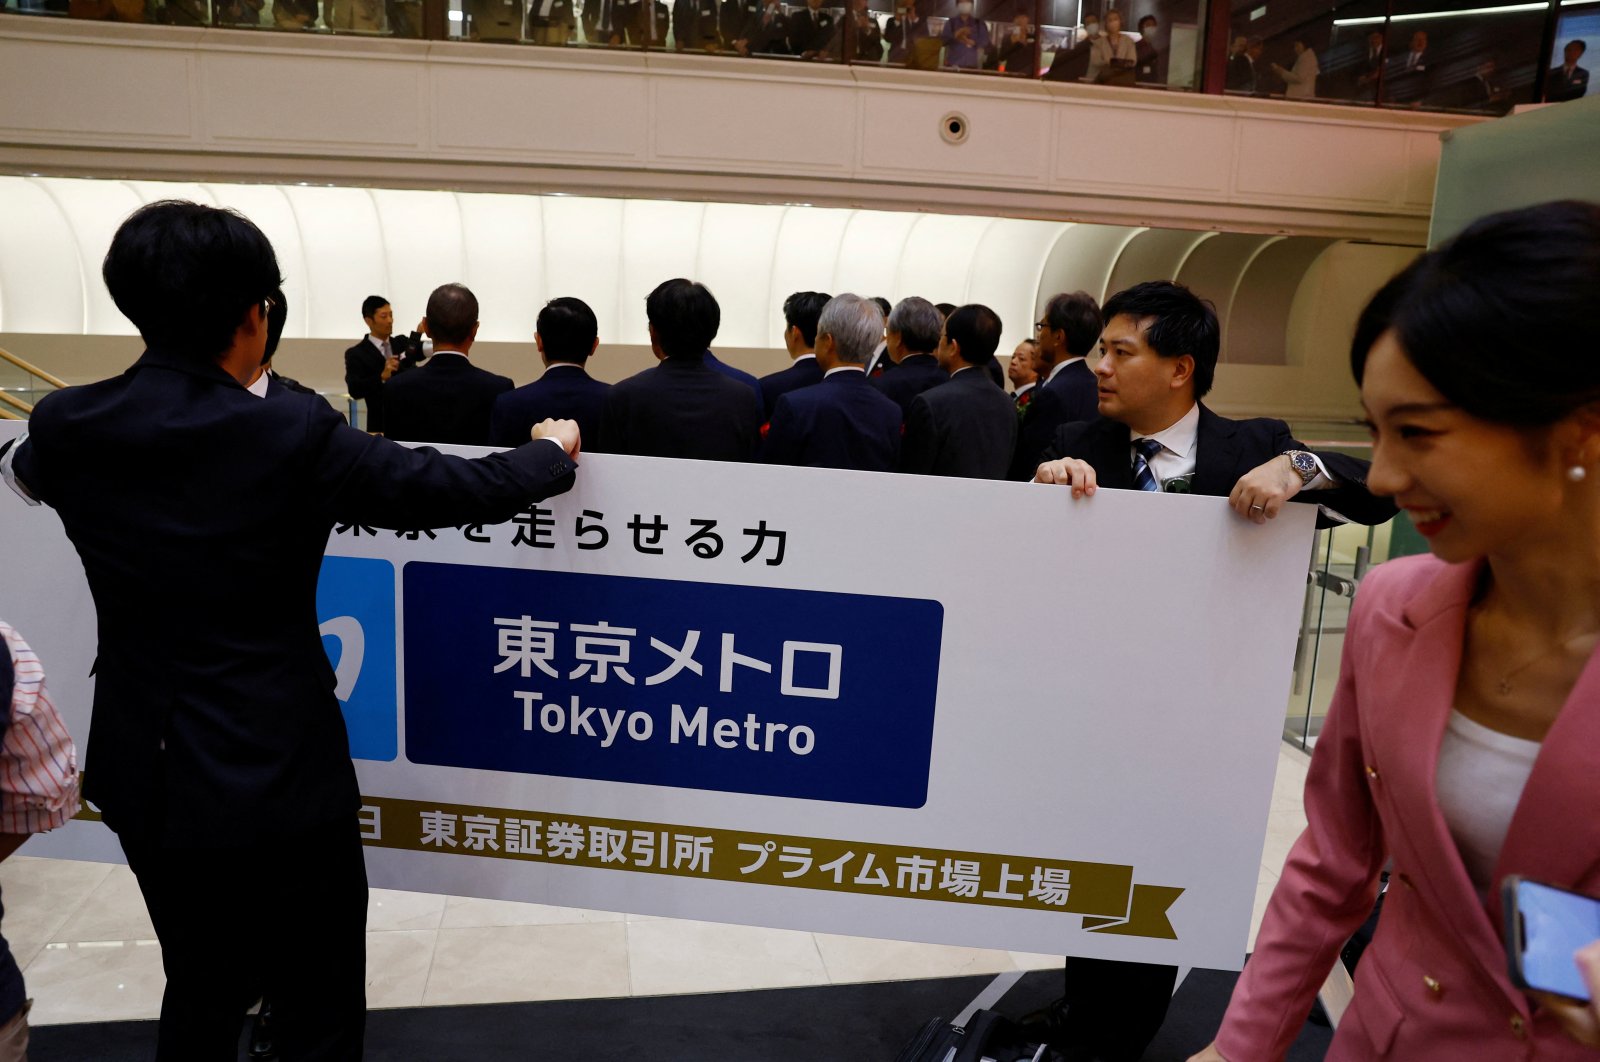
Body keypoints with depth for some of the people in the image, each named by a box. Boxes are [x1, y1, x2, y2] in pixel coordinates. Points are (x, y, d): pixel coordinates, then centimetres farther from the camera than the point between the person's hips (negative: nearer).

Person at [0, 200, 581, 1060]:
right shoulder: (293, 432, -19)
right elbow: (463, 490, -13)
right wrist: (555, 451, 6)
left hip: (147, 775, 5)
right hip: (280, 772, -5)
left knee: (199, 993, 25)